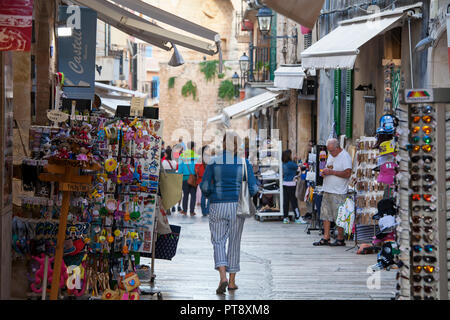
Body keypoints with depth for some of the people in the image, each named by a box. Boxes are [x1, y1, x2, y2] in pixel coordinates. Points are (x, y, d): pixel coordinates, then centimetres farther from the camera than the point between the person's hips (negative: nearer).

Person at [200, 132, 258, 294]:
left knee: (218, 242, 3)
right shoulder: (244, 163, -1)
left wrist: (210, 196, 17)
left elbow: (204, 186, -5)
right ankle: (232, 281, 16)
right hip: (237, 206, 1)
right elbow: (253, 188, -4)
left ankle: (223, 277, -18)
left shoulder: (214, 162, -3)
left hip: (217, 206, -1)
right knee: (234, 243, 11)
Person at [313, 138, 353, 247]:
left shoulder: (345, 156, -11)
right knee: (326, 215, 7)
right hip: (327, 190, 9)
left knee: (339, 217, -4)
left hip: (338, 193, -9)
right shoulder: (331, 155, 16)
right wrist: (325, 172, 4)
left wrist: (331, 172, -18)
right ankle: (325, 238, 11)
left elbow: (347, 173, -19)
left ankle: (340, 239, 2)